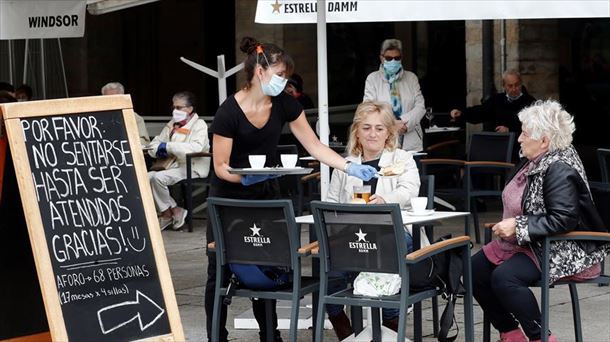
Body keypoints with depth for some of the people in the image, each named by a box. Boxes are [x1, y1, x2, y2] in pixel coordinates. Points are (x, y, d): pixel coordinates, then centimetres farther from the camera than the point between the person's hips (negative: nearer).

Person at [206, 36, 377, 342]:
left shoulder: (284, 104, -6)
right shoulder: (228, 112, -20)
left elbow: (314, 146, -3)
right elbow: (221, 167, -16)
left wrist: (350, 167, -15)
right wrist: (247, 178, -35)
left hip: (266, 193, 4)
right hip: (229, 196, -4)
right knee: (221, 270, 0)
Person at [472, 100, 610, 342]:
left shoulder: (560, 170, -21)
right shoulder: (534, 162, 9)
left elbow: (563, 220, -29)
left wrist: (518, 227, -26)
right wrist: (507, 225, 10)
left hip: (559, 250, -11)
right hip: (523, 243, 11)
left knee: (503, 277, -30)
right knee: (475, 270, 1)